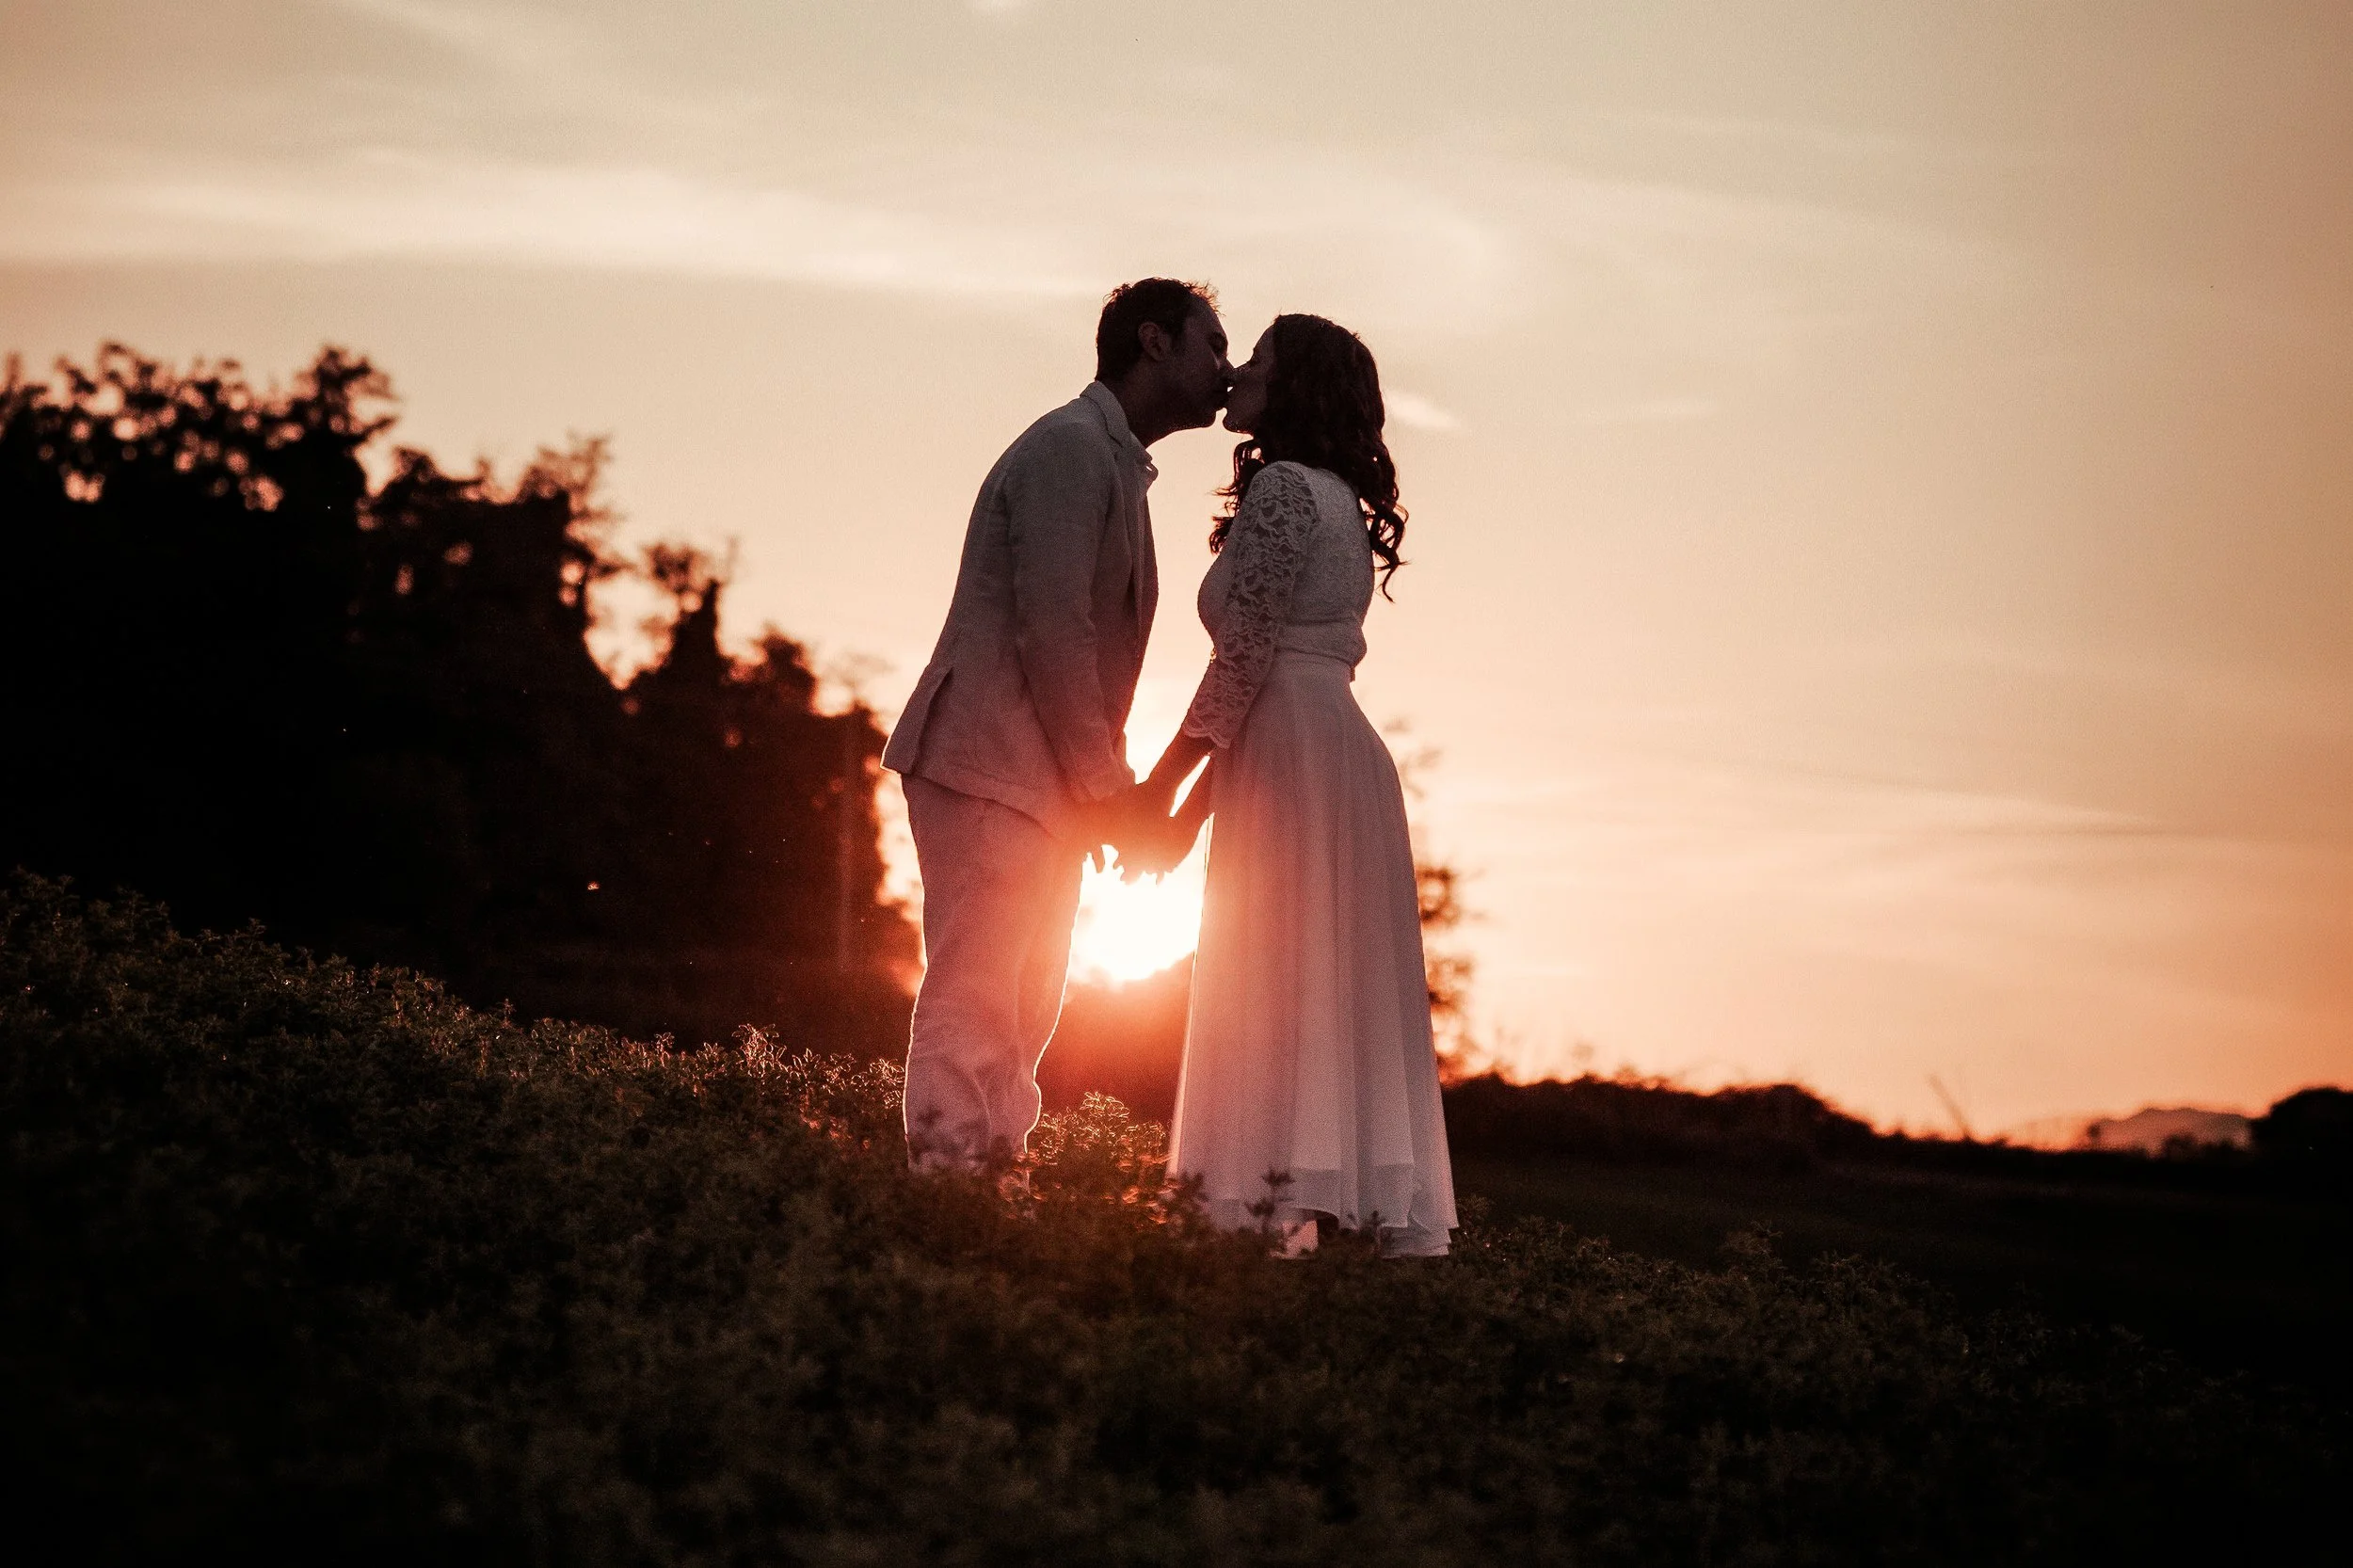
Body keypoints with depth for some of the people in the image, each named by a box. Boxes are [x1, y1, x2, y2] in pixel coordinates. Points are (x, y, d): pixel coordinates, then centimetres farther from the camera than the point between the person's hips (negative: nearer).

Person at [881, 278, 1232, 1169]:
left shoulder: (1116, 462, 23)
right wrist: (1106, 785, -13)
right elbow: (1051, 631, -17)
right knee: (971, 1012, -14)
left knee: (1022, 1021, 8)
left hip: (1042, 787, 10)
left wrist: (1107, 789, 10)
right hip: (990, 770, -10)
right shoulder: (1070, 446, -8)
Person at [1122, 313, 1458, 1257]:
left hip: (1292, 756, -9)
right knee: (1347, 993, 7)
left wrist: (1161, 785, -12)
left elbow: (1245, 657, -15)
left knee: (1272, 985, -10)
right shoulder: (1338, 503, 21)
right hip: (1342, 752, 9)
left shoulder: (1283, 487, -8)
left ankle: (1273, 1213, -13)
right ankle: (1396, 1217, 5)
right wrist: (1196, 807, 20)